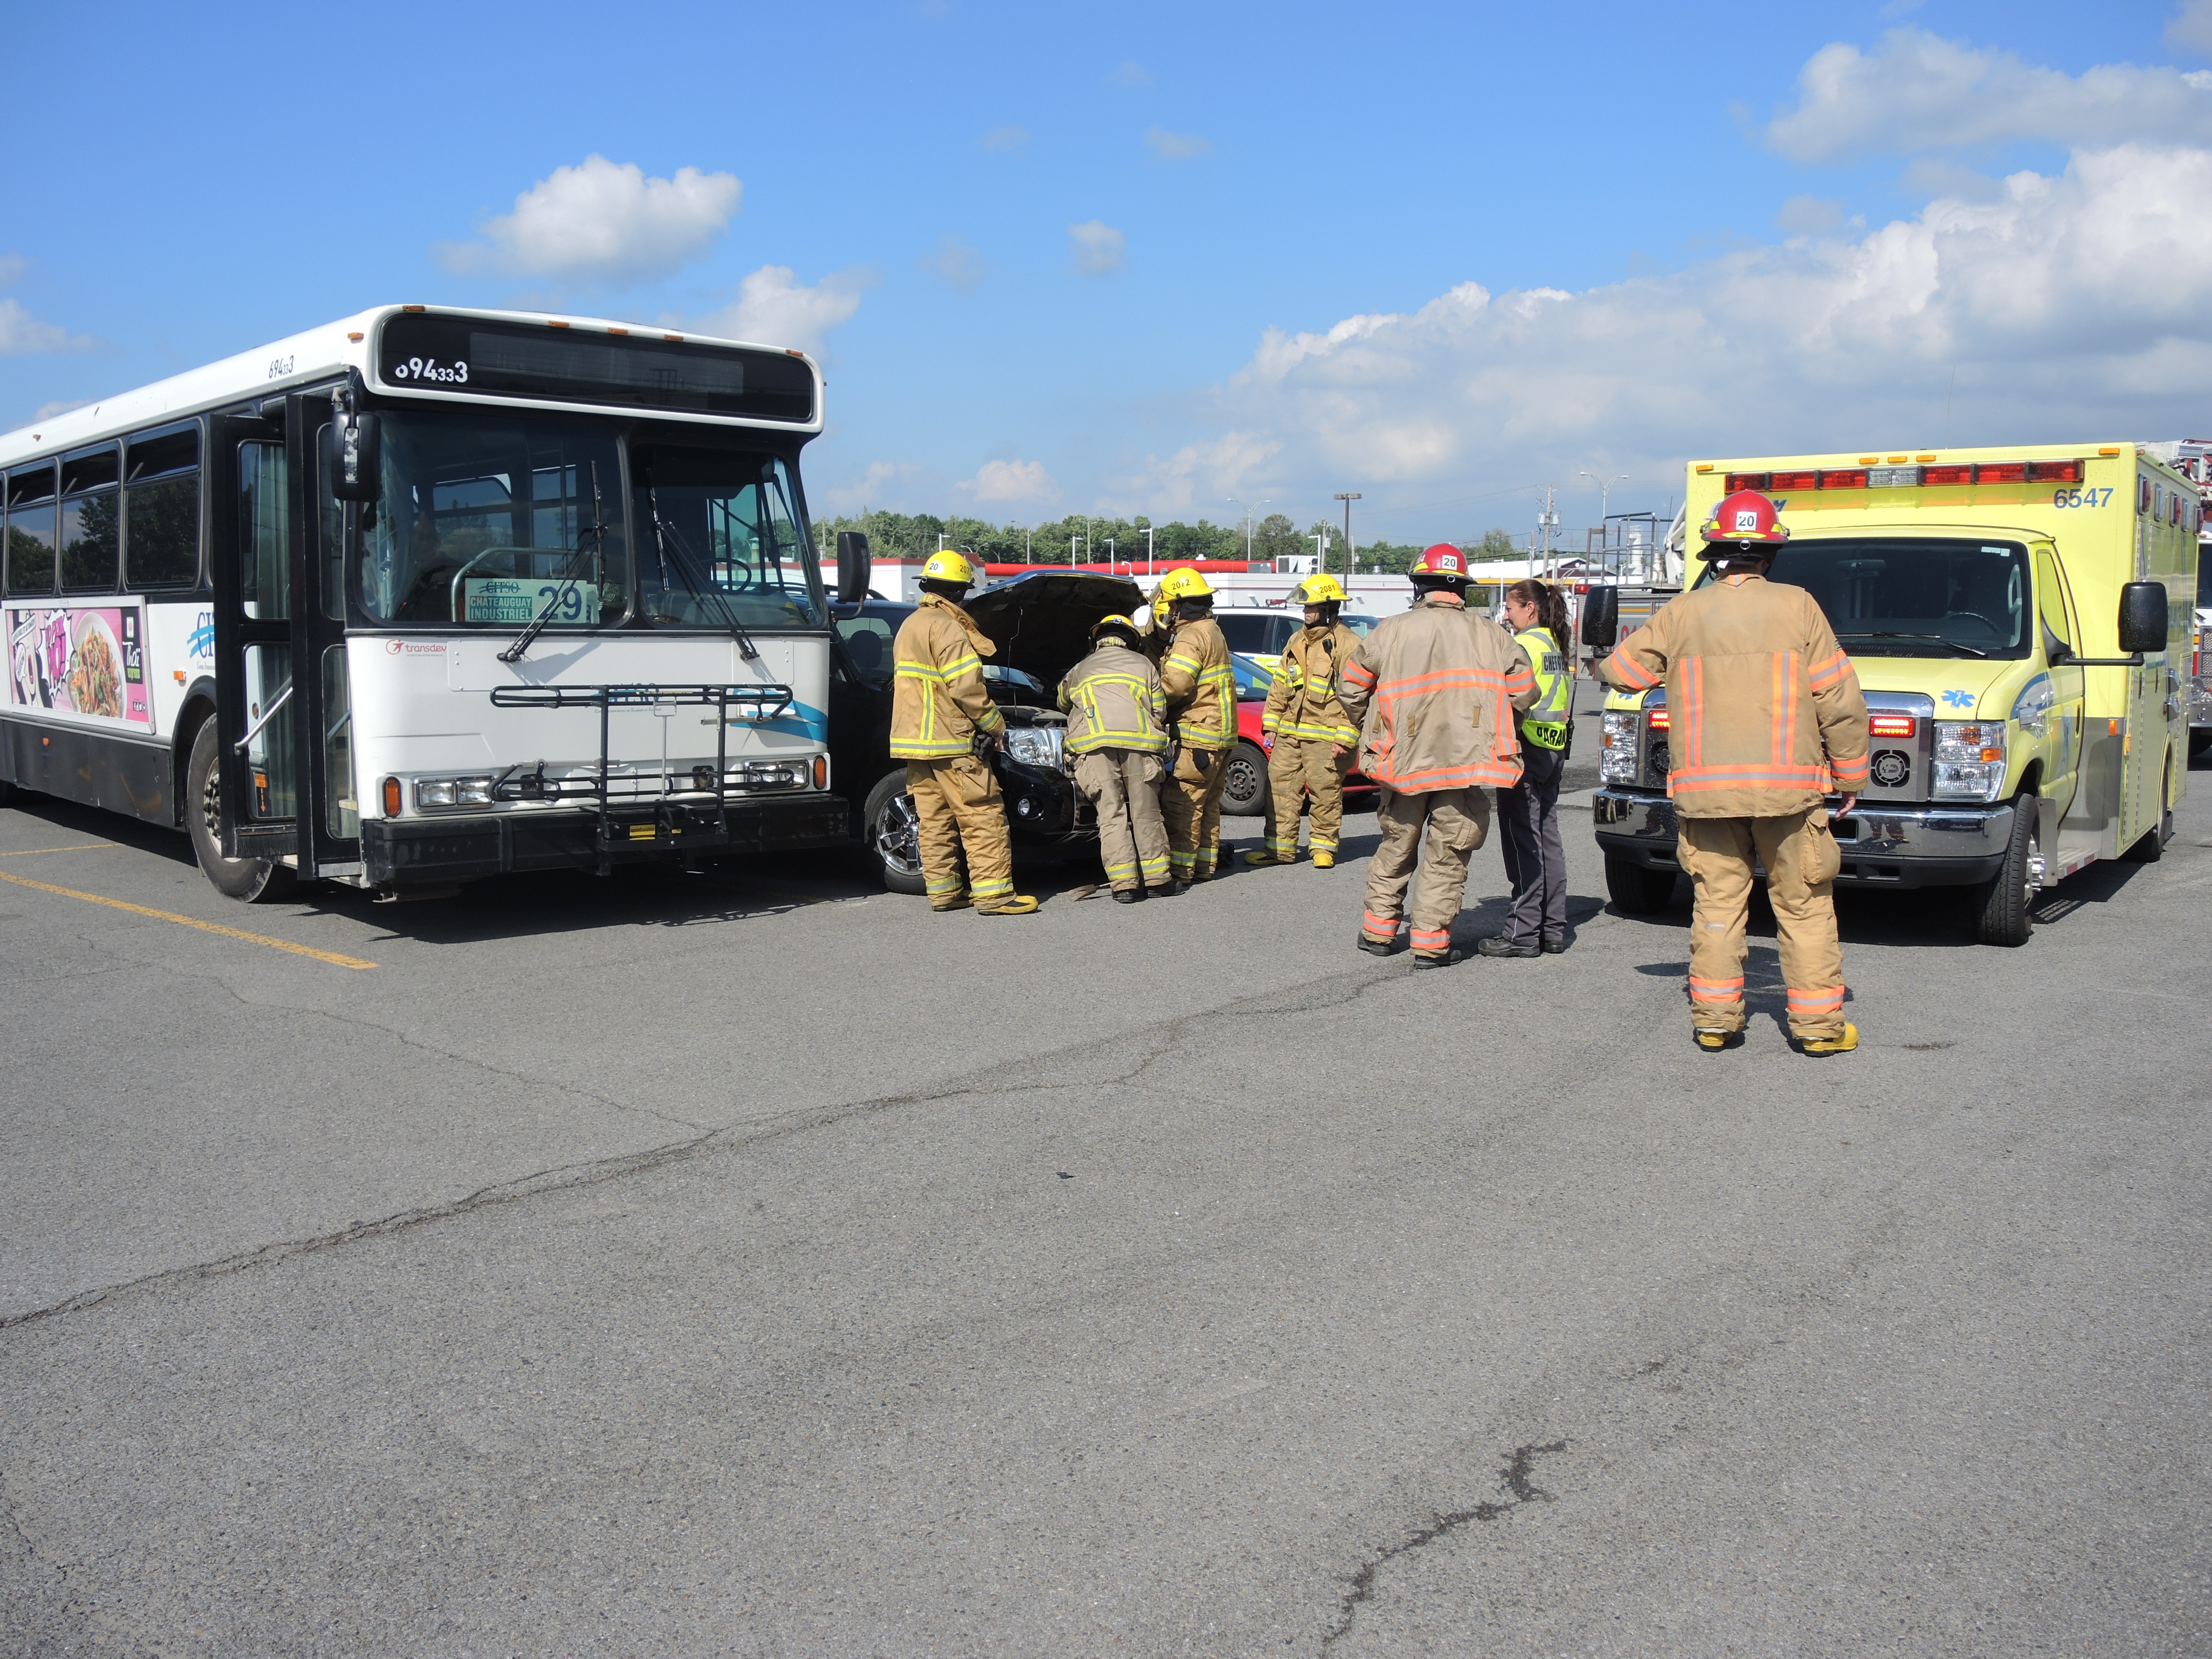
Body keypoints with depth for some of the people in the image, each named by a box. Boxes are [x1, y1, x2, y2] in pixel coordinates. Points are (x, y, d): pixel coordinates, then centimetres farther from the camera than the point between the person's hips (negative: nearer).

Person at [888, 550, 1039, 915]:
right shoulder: (946, 627, -13)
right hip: (949, 739, -9)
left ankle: (943, 891, 12)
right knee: (983, 815, -7)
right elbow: (966, 687, -18)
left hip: (914, 739, 9)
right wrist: (995, 724, -6)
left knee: (934, 819, 10)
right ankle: (994, 894, -9)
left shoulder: (909, 626, 18)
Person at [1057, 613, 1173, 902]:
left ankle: (1124, 884, -9)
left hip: (1094, 745, 0)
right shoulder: (1144, 665, 24)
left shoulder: (1081, 670, 27)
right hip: (1139, 742, 0)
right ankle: (1157, 877, 9)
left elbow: (1064, 701, 44)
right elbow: (1160, 711, 19)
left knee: (1111, 814, -3)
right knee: (1146, 812, 8)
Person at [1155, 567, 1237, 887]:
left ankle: (1179, 871, -11)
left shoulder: (1191, 636, -14)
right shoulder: (1212, 631, 19)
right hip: (1220, 732, 11)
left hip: (1199, 733, -11)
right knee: (1206, 804, 15)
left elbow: (1175, 684, -22)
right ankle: (1205, 866, 21)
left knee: (1180, 802, -10)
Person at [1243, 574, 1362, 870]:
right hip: (1289, 732, 7)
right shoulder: (1297, 641, 16)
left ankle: (1324, 847, 14)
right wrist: (1271, 723, 15)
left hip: (1325, 736, -7)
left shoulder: (1347, 643, -6)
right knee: (1281, 788, 5)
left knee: (1326, 793, 0)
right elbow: (1279, 685, 22)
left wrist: (1345, 737, -15)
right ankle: (1279, 847, 12)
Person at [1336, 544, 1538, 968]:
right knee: (1447, 855, 6)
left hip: (1403, 759, 1)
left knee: (1396, 846, 18)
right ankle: (1431, 943, 4)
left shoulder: (1391, 631, 4)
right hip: (1465, 761, -1)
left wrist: (1371, 728, 24)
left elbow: (1351, 689, 7)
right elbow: (1523, 692, 2)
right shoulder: (1490, 635, 4)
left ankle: (1378, 931, 23)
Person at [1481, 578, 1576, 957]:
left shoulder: (1523, 646, -12)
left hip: (1526, 748, -9)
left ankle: (1522, 933, -5)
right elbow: (1560, 701, 17)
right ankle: (1553, 930, 16)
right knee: (1547, 838, 12)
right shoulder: (1559, 646, 15)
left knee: (1523, 842, -6)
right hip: (1554, 750, 9)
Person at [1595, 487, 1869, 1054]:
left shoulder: (1681, 613, 2)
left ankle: (1715, 1020, 10)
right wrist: (1850, 775, 8)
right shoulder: (1797, 607, -1)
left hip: (1705, 789, 2)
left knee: (1718, 902, 10)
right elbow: (1840, 700, -1)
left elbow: (1619, 670, 11)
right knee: (1804, 906, 7)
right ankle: (1817, 1024, 10)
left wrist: (1606, 662, 35)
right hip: (1788, 787, -1)